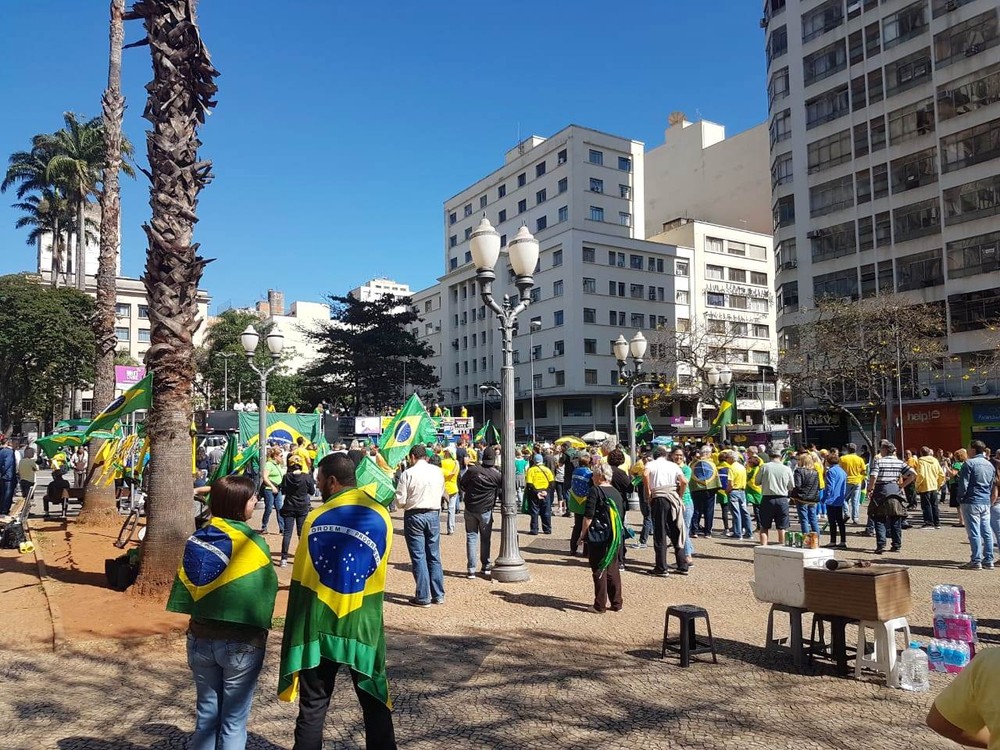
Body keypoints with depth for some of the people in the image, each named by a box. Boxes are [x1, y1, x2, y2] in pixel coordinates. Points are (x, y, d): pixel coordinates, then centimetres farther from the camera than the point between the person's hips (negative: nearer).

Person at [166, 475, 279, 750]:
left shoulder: (197, 538, 0)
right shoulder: (252, 543, -16)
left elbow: (186, 588, 5)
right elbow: (265, 592, -13)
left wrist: (202, 615, 13)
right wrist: (261, 629, 1)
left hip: (200, 638, 5)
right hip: (241, 643, -5)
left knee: (206, 712, 18)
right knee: (234, 720, 8)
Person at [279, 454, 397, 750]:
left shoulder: (316, 518, -10)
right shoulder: (382, 517, -4)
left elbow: (300, 583, -6)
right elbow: (376, 576, 5)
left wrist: (297, 632, 4)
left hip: (319, 627, -1)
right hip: (362, 627, 2)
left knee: (312, 706, 12)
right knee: (375, 705, 14)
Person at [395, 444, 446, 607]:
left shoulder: (408, 473, -10)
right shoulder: (438, 472, 3)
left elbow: (400, 501, -9)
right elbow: (442, 494, 11)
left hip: (414, 516, -4)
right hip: (434, 515, 4)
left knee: (418, 557, 3)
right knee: (434, 556, 13)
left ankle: (423, 597, 6)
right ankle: (438, 595, 18)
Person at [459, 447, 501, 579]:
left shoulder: (472, 469, -7)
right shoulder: (496, 475, -8)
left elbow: (461, 484, 2)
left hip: (470, 508, 1)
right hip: (485, 510, -1)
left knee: (471, 537, 5)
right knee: (485, 539, 12)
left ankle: (471, 569, 3)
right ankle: (486, 567, 19)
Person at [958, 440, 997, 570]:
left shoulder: (969, 463, -11)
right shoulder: (990, 465, 13)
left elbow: (963, 484, -14)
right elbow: (992, 486, 18)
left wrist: (960, 499, -2)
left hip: (971, 502, -7)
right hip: (986, 503, 7)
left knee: (974, 533, -5)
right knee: (987, 532, 9)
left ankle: (976, 561, -3)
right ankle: (988, 561, 13)